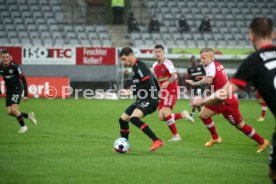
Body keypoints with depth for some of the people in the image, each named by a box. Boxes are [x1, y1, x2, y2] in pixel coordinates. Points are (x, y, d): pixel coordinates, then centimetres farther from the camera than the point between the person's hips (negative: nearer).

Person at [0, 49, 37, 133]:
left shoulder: (14, 66, -21)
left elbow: (23, 80, -16)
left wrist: (26, 94, -19)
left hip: (17, 89, -6)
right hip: (8, 91, 6)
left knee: (14, 109, -18)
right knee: (9, 112, 1)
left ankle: (23, 126, 4)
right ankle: (29, 116, 23)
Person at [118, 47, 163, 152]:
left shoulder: (139, 66, -14)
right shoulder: (135, 67, 16)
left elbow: (149, 85, -23)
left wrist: (132, 92, -12)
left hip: (149, 100, -10)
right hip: (141, 100, 10)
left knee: (134, 118, -30)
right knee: (123, 119, 12)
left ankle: (156, 141, -29)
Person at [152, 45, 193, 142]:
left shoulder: (167, 63, -12)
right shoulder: (154, 66, 11)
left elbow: (174, 76, -27)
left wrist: (167, 82, -43)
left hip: (171, 91, -8)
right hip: (163, 93, 8)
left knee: (166, 113, -22)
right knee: (161, 117, -4)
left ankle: (176, 135, -8)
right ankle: (183, 115, 17)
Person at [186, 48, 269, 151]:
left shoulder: (211, 66, -20)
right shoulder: (217, 65, 5)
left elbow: (208, 80, -38)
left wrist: (194, 83, -25)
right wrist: (203, 77, 10)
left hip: (227, 102, -9)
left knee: (239, 125, 2)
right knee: (203, 115, 9)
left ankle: (262, 142, 15)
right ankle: (215, 138, 25)